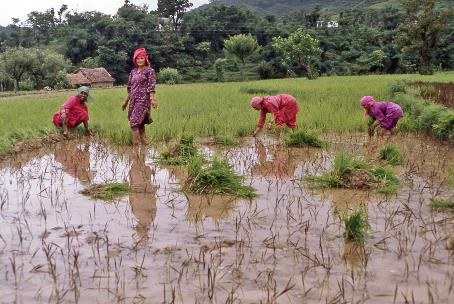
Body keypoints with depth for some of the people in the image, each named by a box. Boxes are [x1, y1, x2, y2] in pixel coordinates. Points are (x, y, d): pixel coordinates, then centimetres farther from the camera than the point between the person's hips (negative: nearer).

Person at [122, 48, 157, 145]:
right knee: (140, 123, 8)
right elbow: (130, 88, 20)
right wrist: (126, 102, 20)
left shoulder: (149, 71, -2)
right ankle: (144, 144, 13)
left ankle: (135, 145, -13)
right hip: (133, 100, 7)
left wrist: (152, 99, -23)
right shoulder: (133, 71, 16)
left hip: (143, 100, -7)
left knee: (134, 122, -15)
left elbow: (151, 87, -10)